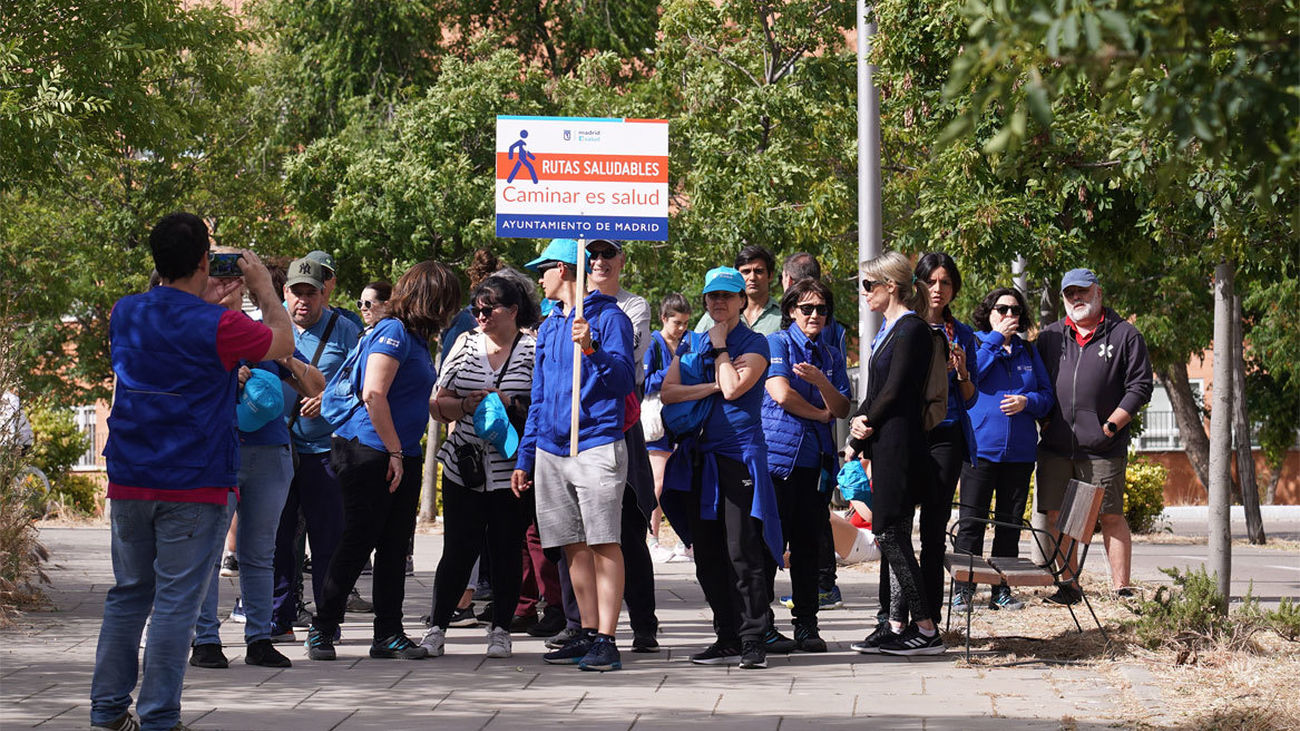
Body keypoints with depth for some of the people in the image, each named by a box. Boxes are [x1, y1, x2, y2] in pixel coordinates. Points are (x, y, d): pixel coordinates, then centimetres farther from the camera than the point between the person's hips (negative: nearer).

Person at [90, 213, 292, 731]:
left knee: (129, 593, 15)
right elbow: (283, 342, 4)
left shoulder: (125, 314, 4)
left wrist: (206, 301, 20)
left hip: (128, 482, 6)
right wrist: (264, 288, 14)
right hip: (193, 485, -6)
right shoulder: (217, 327, -13)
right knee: (176, 601, -2)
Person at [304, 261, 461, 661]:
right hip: (371, 452, -9)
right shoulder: (393, 332, -13)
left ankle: (389, 633, 11)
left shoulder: (417, 338, 17)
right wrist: (395, 452, -18)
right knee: (358, 542, -4)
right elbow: (373, 395, -21)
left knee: (395, 546, 8)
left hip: (402, 457, 9)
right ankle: (322, 629, 5)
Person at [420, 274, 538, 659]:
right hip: (464, 467, 2)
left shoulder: (534, 349, 2)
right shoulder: (465, 344, 12)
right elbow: (438, 405, 12)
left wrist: (509, 402, -14)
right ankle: (437, 628, 8)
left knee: (507, 549, 4)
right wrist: (466, 404, -7)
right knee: (458, 550, 0)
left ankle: (500, 629, 15)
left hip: (513, 469, -2)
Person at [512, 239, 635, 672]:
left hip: (597, 445, -7)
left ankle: (606, 640, -12)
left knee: (603, 543, -9)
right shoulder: (549, 327, 21)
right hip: (551, 450, 7)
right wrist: (525, 457, 20)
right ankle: (588, 634, 12)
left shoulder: (608, 317, -2)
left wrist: (592, 350, -27)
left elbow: (625, 381, -10)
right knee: (573, 546, 7)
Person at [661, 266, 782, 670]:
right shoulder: (692, 344, 16)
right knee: (707, 556, 6)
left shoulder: (754, 344, 2)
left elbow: (734, 388, -14)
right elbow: (668, 391, 3)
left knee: (743, 552, -10)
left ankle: (753, 640, -7)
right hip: (698, 456, 6)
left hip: (740, 455, -6)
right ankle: (727, 639, 12)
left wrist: (720, 347, -2)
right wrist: (711, 387, -8)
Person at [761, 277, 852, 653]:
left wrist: (819, 380, -12)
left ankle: (806, 625, 10)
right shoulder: (777, 344, 1)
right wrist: (821, 414, 0)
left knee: (809, 544, 5)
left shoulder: (832, 356, 17)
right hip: (778, 453, -5)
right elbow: (782, 394, -12)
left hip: (816, 460, 5)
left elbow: (842, 409, 6)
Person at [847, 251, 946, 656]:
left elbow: (893, 393, -16)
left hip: (899, 444, -10)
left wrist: (861, 436, -7)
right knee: (891, 536, 10)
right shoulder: (888, 330, 18)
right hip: (883, 445, 10)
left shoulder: (912, 330, -12)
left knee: (891, 535, -10)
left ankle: (926, 630, -9)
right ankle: (896, 626, 14)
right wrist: (859, 421, -1)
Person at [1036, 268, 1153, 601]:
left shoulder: (1124, 335, 4)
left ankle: (1121, 587, 1)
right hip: (1055, 447, 4)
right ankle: (1069, 586, 11)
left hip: (1103, 448, -4)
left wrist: (1110, 426, -7)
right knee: (1056, 517, 2)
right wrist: (1045, 421, 5)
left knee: (1111, 516, -3)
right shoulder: (1049, 336, 15)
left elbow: (1139, 387, 0)